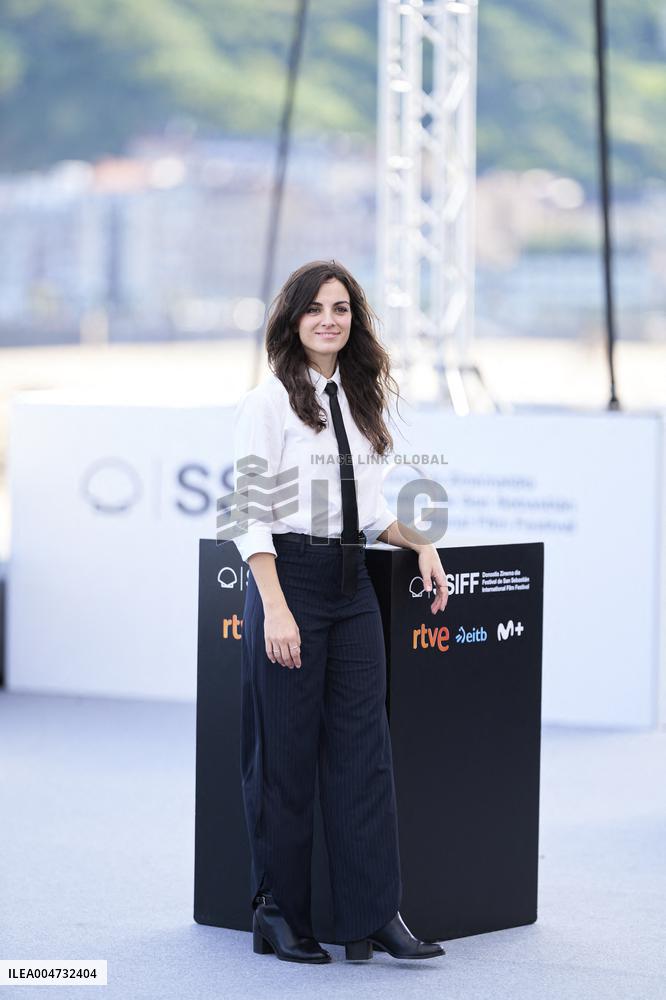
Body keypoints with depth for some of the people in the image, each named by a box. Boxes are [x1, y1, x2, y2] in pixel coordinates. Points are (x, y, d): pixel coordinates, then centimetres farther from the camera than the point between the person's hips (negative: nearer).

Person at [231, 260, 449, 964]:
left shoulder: (359, 401, 14)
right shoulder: (268, 402, -6)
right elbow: (252, 510, -11)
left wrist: (419, 543, 6)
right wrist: (275, 608, -18)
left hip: (352, 584, 6)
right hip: (289, 579, -6)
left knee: (363, 747, 1)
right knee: (286, 754, 0)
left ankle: (374, 914, 1)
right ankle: (280, 916, 11)